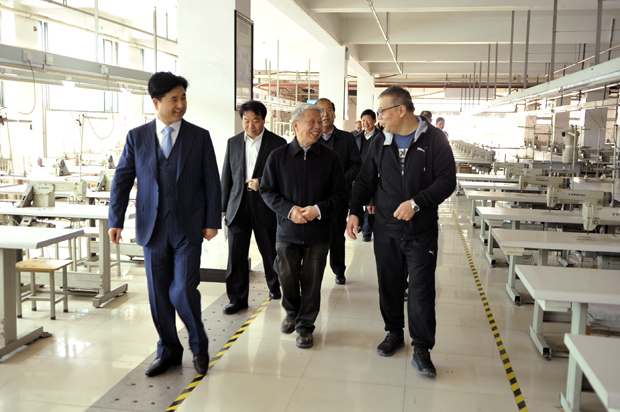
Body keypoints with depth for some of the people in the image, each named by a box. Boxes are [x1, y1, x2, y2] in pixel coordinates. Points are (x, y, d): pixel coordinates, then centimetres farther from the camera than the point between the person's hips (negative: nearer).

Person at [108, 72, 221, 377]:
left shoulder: (200, 137, 1)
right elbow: (121, 180, 6)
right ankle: (168, 352, 28)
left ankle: (198, 345, 19)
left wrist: (212, 221, -3)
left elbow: (212, 182, 2)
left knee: (183, 291, -7)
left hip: (188, 229, -2)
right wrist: (116, 220, -2)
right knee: (159, 296, 9)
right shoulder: (137, 137, 4)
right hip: (153, 229, 2)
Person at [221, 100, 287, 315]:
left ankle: (274, 285, 36)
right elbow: (227, 176, 11)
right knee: (236, 254, 0)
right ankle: (237, 298, 11)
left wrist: (263, 184, -17)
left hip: (265, 206, -2)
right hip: (238, 206, 2)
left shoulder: (277, 143, -3)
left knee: (270, 251, 12)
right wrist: (223, 207, 8)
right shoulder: (233, 143, 8)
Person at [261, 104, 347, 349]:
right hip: (287, 230, 0)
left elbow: (340, 195, 1)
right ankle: (292, 312, 39)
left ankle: (305, 325, 24)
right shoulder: (278, 157, 0)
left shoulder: (330, 159, 0)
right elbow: (267, 190, 1)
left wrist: (318, 209, -16)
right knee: (287, 278, 10)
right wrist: (289, 209, -13)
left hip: (318, 232, 0)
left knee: (312, 282, 6)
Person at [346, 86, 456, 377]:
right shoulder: (381, 143, 9)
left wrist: (416, 203, -21)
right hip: (386, 229, 4)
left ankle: (421, 349, 8)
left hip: (421, 231, -4)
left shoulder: (434, 139, -5)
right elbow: (366, 180, 13)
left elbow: (447, 180, -10)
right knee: (389, 284, 11)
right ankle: (394, 333, 31)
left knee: (421, 288, -3)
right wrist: (355, 211, 1)